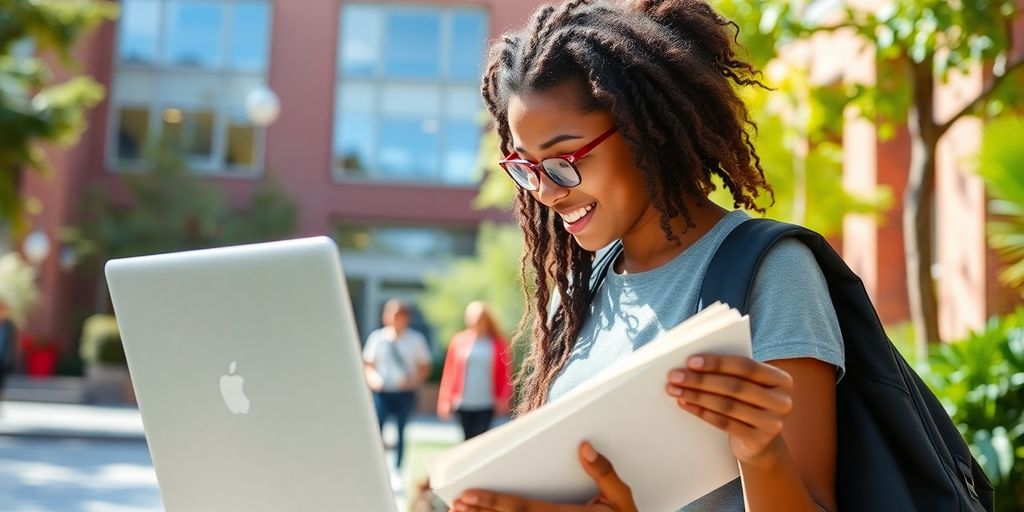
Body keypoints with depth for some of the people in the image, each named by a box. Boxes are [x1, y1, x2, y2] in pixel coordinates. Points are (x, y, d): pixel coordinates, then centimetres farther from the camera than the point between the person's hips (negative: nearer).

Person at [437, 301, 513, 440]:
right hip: (463, 402, 2)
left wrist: (503, 399, -3)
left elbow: (505, 373, 2)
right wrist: (445, 401, -1)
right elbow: (449, 371, 2)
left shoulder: (498, 344, -1)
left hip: (487, 404, -1)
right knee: (469, 439, 10)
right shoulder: (459, 341, 1)